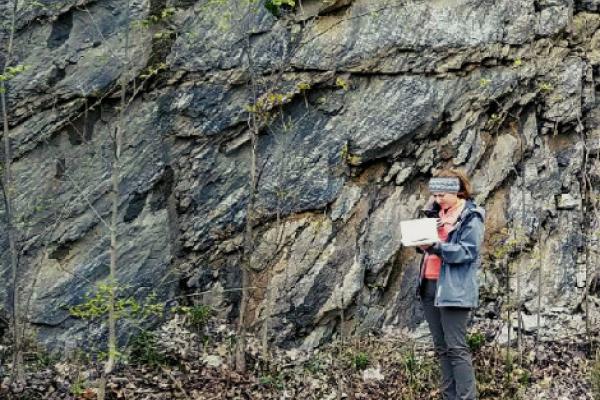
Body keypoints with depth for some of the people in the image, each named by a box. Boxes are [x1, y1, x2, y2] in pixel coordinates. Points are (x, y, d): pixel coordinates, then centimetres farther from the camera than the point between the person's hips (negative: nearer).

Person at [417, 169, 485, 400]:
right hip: (429, 286, 8)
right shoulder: (437, 213, 17)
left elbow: (469, 251, -15)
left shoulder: (471, 217, -5)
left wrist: (438, 248, -26)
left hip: (453, 289, -8)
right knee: (441, 347, 10)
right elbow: (427, 245, 21)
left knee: (456, 348, -9)